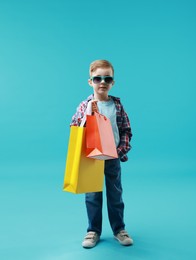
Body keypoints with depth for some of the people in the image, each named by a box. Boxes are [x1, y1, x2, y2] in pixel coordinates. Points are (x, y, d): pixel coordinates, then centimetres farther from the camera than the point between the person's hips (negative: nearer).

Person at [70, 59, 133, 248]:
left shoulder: (117, 105, -2)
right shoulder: (84, 106, -5)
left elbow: (126, 130, 1)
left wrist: (121, 150, -9)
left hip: (113, 158, 1)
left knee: (115, 196, 13)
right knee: (92, 197, 10)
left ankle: (119, 229, 29)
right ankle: (93, 231, 26)